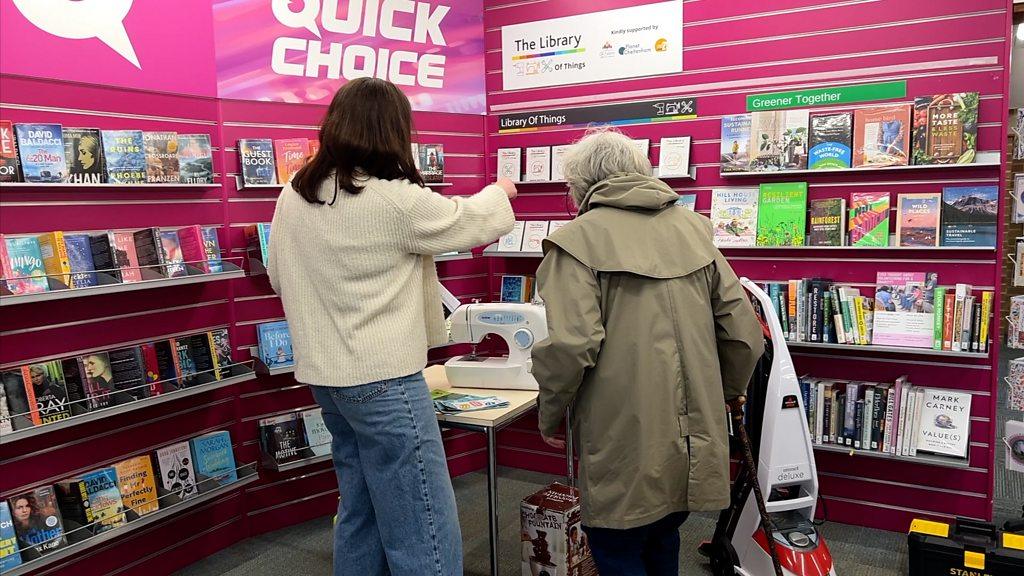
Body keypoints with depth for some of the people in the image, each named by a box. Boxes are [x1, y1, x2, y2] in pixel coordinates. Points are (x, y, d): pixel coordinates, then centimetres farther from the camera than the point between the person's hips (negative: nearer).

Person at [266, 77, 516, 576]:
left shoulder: (293, 196, 5)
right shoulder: (397, 201, -17)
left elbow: (278, 276, 17)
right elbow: (470, 222, -2)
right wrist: (499, 192, 19)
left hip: (326, 375, 8)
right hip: (383, 378, -8)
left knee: (361, 511, 21)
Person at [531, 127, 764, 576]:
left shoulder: (579, 239, -9)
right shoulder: (693, 227, 8)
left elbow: (571, 345, -20)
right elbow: (744, 333, 7)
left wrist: (549, 416, -3)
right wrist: (722, 396, 22)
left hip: (627, 445, -6)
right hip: (696, 445, 6)